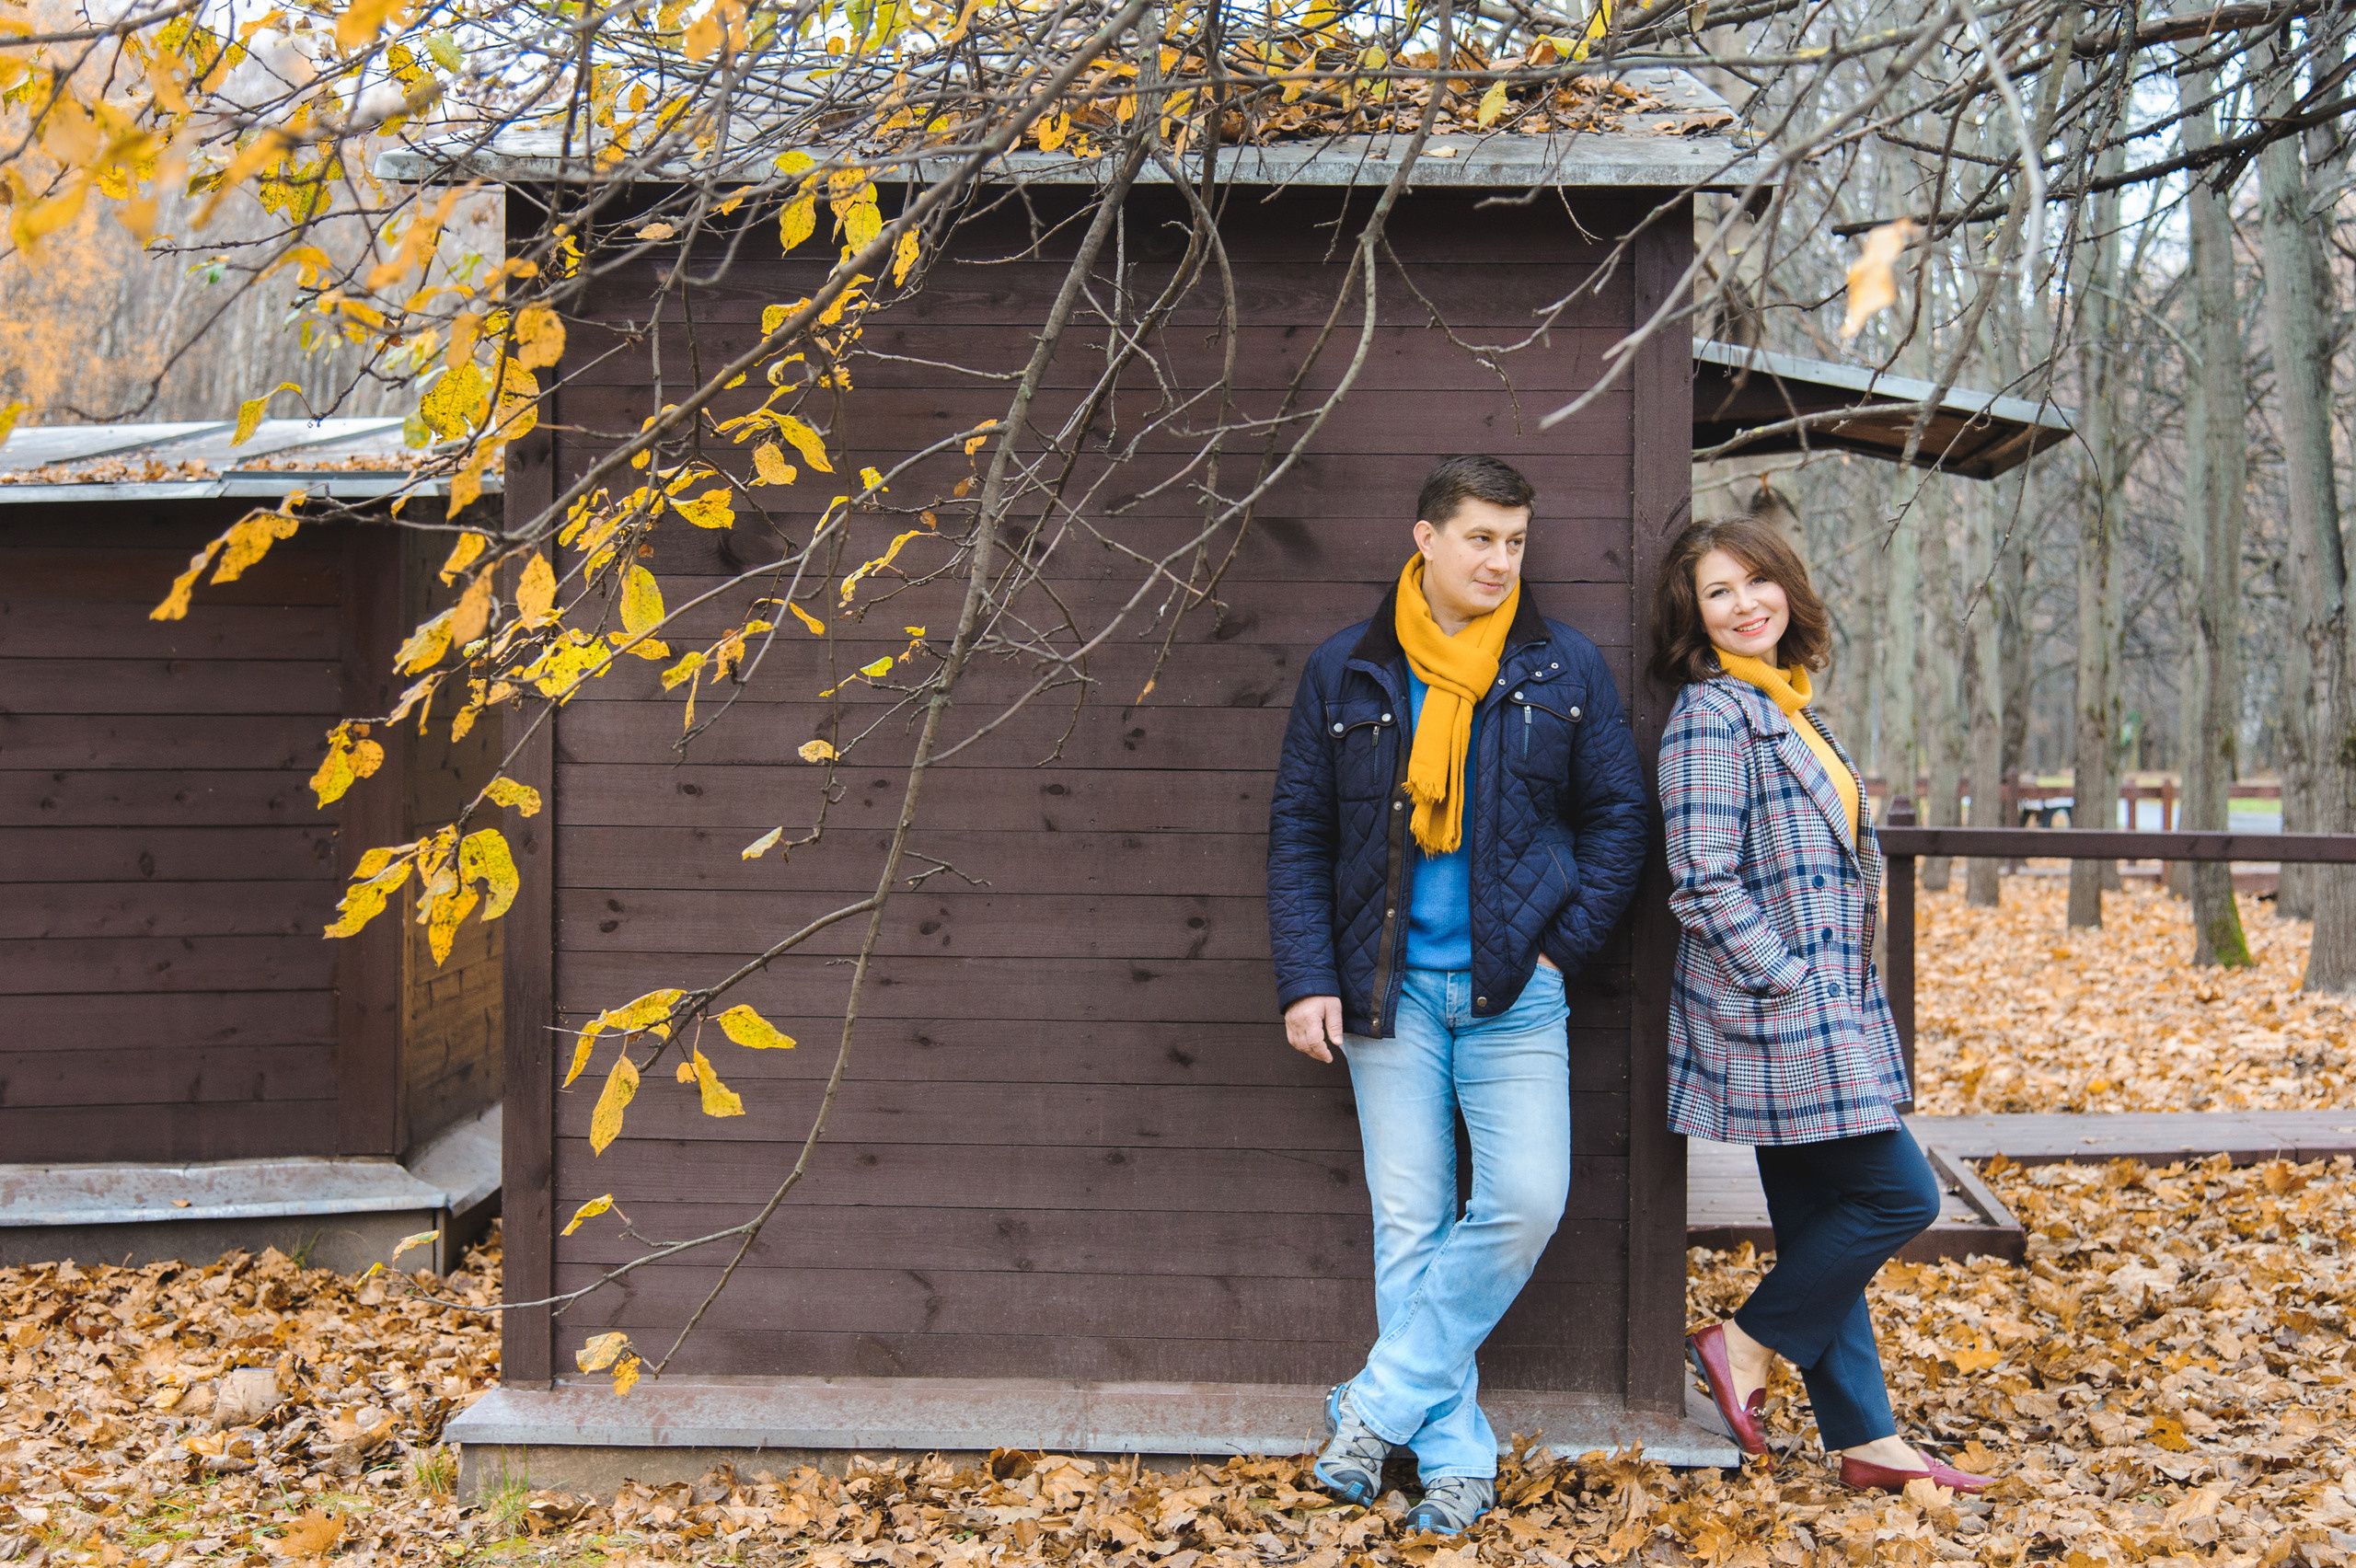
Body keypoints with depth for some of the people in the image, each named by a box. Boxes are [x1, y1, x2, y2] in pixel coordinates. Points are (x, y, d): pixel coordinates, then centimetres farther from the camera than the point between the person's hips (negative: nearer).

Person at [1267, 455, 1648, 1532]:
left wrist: (1561, 944, -2)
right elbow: (1298, 834, 6)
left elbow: (1616, 819, 8)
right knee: (1409, 1225, 1)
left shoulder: (1564, 670, 4)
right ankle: (1455, 1457, 12)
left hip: (1513, 989, 0)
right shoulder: (1346, 673, 4)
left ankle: (1377, 1405, 4)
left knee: (1526, 1201, -11)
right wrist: (1307, 981, -2)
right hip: (1390, 987, 0)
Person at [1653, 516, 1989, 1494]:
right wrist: (1786, 983, -17)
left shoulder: (1788, 707, 16)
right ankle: (1744, 1344, 6)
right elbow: (1703, 880, -19)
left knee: (1824, 1225, 11)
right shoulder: (1712, 711, -12)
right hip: (1774, 1018, -9)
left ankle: (1864, 1441, 17)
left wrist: (1839, 991, 17)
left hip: (1820, 1016, 9)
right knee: (1899, 1196, -6)